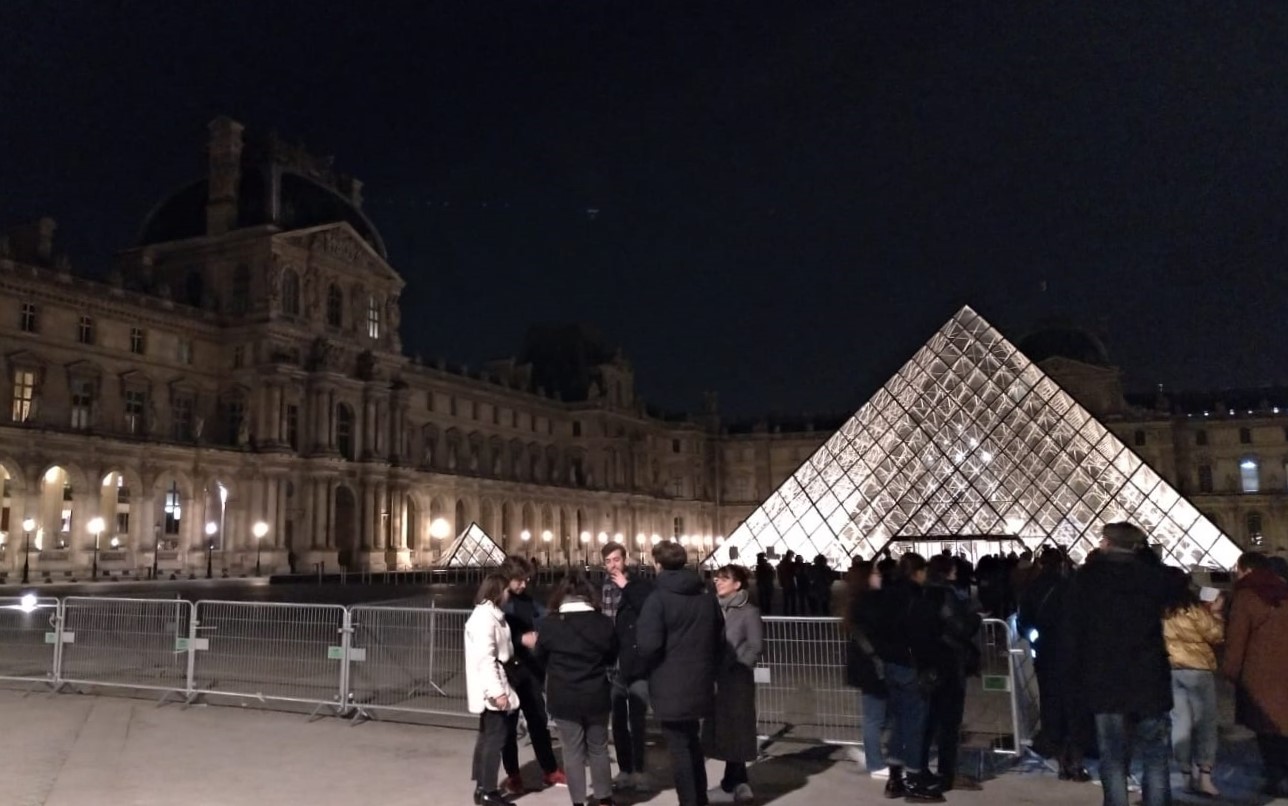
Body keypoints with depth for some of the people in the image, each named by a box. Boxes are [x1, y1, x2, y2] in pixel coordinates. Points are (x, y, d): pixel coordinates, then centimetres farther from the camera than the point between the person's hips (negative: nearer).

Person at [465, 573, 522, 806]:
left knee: (487, 737, 16)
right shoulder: (485, 616, -19)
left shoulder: (490, 615, 13)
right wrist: (497, 691, -27)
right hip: (490, 690, -10)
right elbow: (485, 658, -25)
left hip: (491, 689, 10)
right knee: (494, 739, -3)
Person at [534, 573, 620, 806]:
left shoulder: (550, 623, -11)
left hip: (564, 699, -2)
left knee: (573, 752, 9)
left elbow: (540, 655, 6)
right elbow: (612, 657, 8)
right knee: (598, 749, 16)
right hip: (596, 697, 2)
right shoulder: (603, 622, -7)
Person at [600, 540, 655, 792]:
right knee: (618, 721, 11)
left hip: (636, 664, -3)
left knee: (636, 721, 1)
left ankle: (639, 771, 12)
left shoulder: (640, 584, -1)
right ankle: (624, 770, 22)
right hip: (611, 666, 3)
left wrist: (627, 587, -14)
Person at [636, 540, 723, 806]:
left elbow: (648, 646, -23)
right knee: (692, 742, 22)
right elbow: (720, 638, 14)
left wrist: (638, 632, -2)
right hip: (699, 682, 7)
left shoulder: (657, 599, -15)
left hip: (670, 686, -7)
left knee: (678, 747, 2)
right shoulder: (706, 596, 8)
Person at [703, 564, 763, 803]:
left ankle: (731, 785, 13)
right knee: (721, 729, 10)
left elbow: (755, 647, -11)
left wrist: (733, 668, -15)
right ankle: (739, 782, 22)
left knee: (733, 730, 2)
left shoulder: (748, 611, -6)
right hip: (716, 679, 6)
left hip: (737, 680, -6)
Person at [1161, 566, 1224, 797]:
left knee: (1180, 722, 8)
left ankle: (1189, 773, 11)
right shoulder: (1193, 609, -10)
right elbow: (1215, 635, -2)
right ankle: (1204, 776, 4)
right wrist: (1214, 613, 12)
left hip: (1168, 669, 3)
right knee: (1205, 722, 7)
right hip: (1197, 669, -3)